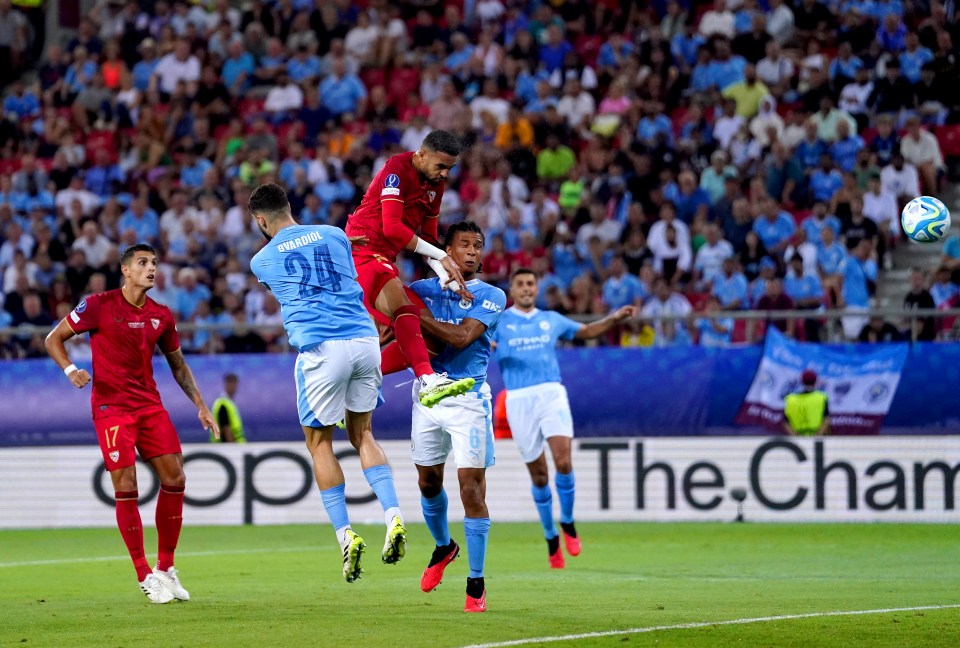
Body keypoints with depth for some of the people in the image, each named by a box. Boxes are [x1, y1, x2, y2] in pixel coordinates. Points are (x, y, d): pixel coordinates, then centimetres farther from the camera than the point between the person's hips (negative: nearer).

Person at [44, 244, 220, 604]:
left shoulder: (161, 316, 7)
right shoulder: (99, 305, -7)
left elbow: (178, 365, 19)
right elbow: (54, 338, 0)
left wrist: (200, 406, 12)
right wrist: (70, 370, -17)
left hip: (150, 405, 5)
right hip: (110, 407, -5)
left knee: (174, 480, -3)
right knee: (126, 489, -9)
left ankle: (165, 568, 12)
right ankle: (144, 576, 0)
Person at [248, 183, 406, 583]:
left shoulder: (262, 261, 9)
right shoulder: (335, 236, 15)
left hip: (321, 349, -4)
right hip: (365, 339, 4)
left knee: (319, 442, 10)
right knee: (362, 433, 17)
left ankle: (345, 534, 1)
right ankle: (393, 517, -1)